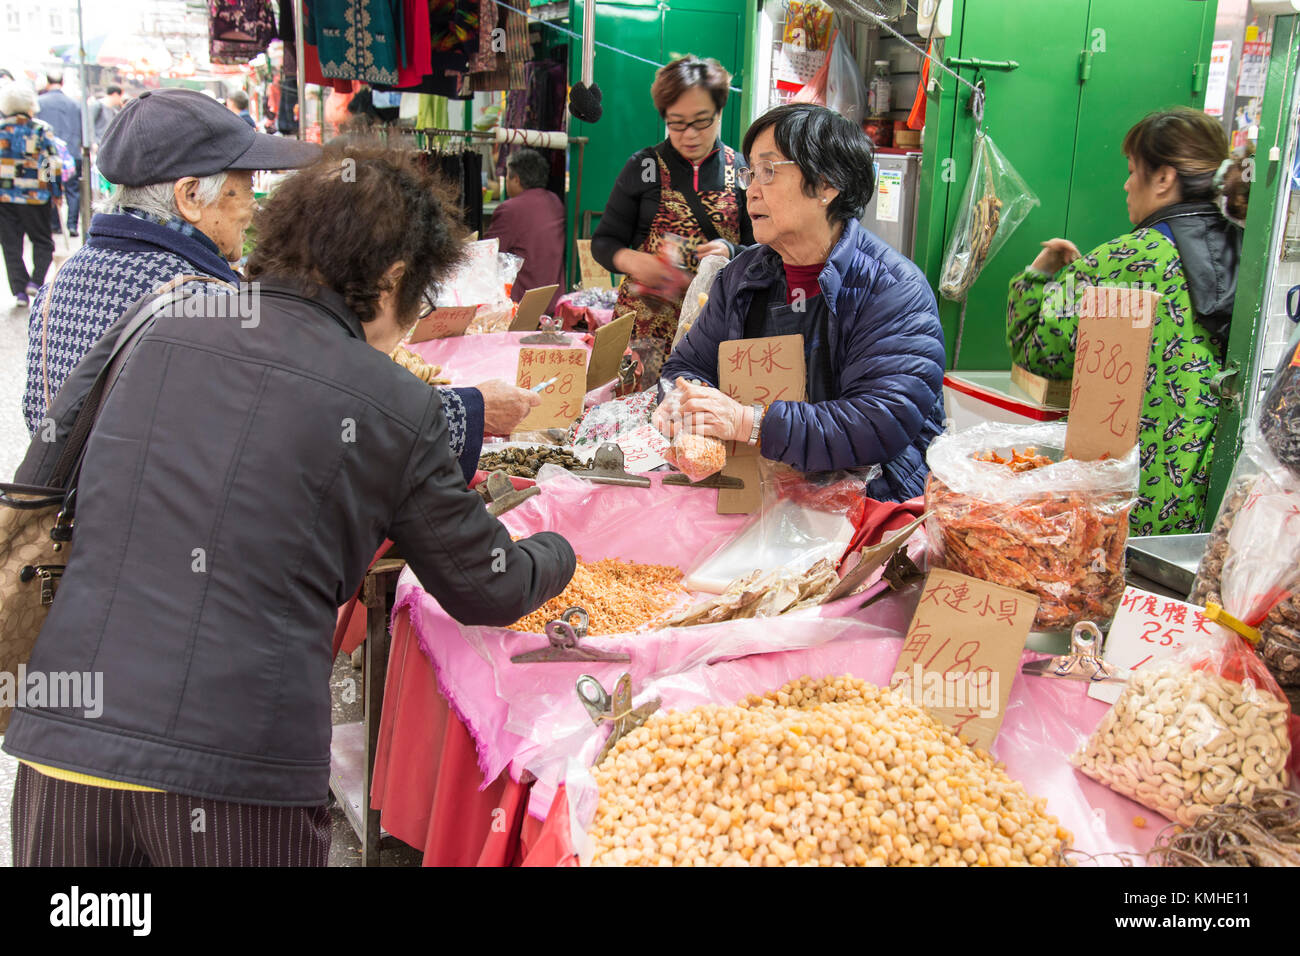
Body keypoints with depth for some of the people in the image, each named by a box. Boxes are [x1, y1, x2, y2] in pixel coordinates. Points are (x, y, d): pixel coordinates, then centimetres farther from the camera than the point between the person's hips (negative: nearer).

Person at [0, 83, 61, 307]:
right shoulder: (41, 130, -4)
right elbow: (53, 164, -7)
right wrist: (58, 194, 2)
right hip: (34, 197, -2)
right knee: (42, 241, 12)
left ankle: (19, 289, 2)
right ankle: (36, 280, -6)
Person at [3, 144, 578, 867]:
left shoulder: (155, 335, 5)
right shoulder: (396, 407, -5)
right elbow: (487, 589, 6)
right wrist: (557, 554, 29)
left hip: (62, 747, 4)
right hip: (241, 779, -3)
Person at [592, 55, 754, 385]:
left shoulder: (741, 171, 8)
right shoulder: (644, 167, 6)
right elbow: (604, 241, 7)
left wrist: (730, 252, -12)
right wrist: (632, 261, -14)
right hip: (646, 318, 0)